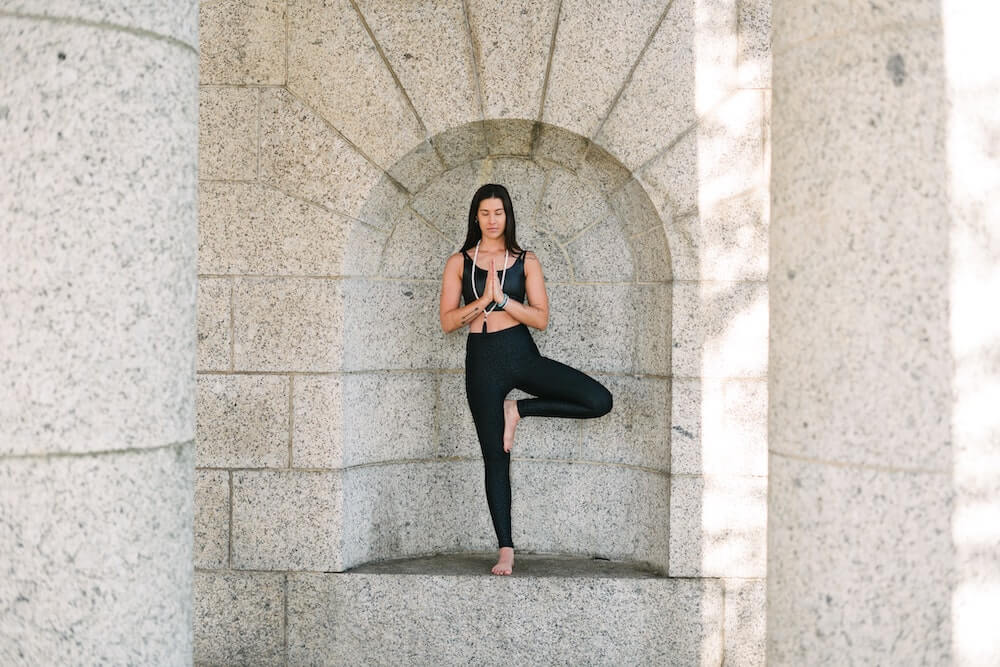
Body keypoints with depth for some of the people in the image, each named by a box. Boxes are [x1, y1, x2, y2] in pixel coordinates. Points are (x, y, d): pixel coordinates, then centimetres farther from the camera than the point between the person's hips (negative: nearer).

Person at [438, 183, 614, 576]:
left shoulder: (526, 262, 5)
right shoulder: (459, 263, 5)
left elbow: (541, 319, -2)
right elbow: (447, 322, -1)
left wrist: (502, 298, -14)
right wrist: (483, 299, -14)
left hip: (521, 354, 1)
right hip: (483, 360, -1)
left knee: (599, 401, -17)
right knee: (495, 458, 2)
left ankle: (518, 410, 0)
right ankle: (505, 550, 9)